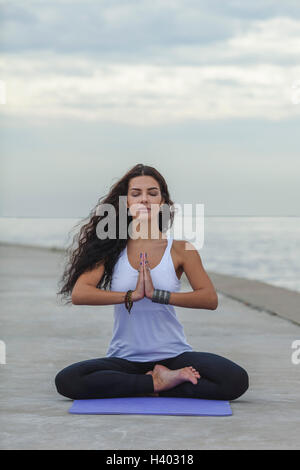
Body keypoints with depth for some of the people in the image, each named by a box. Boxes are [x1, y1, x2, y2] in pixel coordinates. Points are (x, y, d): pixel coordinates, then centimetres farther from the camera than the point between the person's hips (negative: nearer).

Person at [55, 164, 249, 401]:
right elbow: (78, 294, -10)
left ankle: (154, 385, -8)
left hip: (173, 354, -1)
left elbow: (210, 299, -10)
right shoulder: (111, 248, 2)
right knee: (66, 381, -28)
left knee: (236, 380, -25)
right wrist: (131, 295, -19)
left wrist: (157, 294, -19)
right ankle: (157, 382, -14)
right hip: (125, 358, 1)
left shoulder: (180, 250, 1)